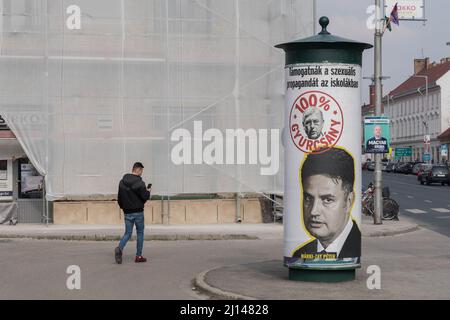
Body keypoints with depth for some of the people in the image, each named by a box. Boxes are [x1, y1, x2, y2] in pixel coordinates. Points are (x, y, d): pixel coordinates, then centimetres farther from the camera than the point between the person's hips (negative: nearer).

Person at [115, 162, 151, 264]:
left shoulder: (122, 182, 4)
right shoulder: (139, 182, -16)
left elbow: (119, 198, 9)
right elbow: (145, 196, -17)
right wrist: (148, 192, 4)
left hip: (127, 213, 5)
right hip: (138, 212, -5)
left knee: (128, 233, 10)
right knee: (140, 233, 10)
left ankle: (120, 248, -18)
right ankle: (138, 256, 12)